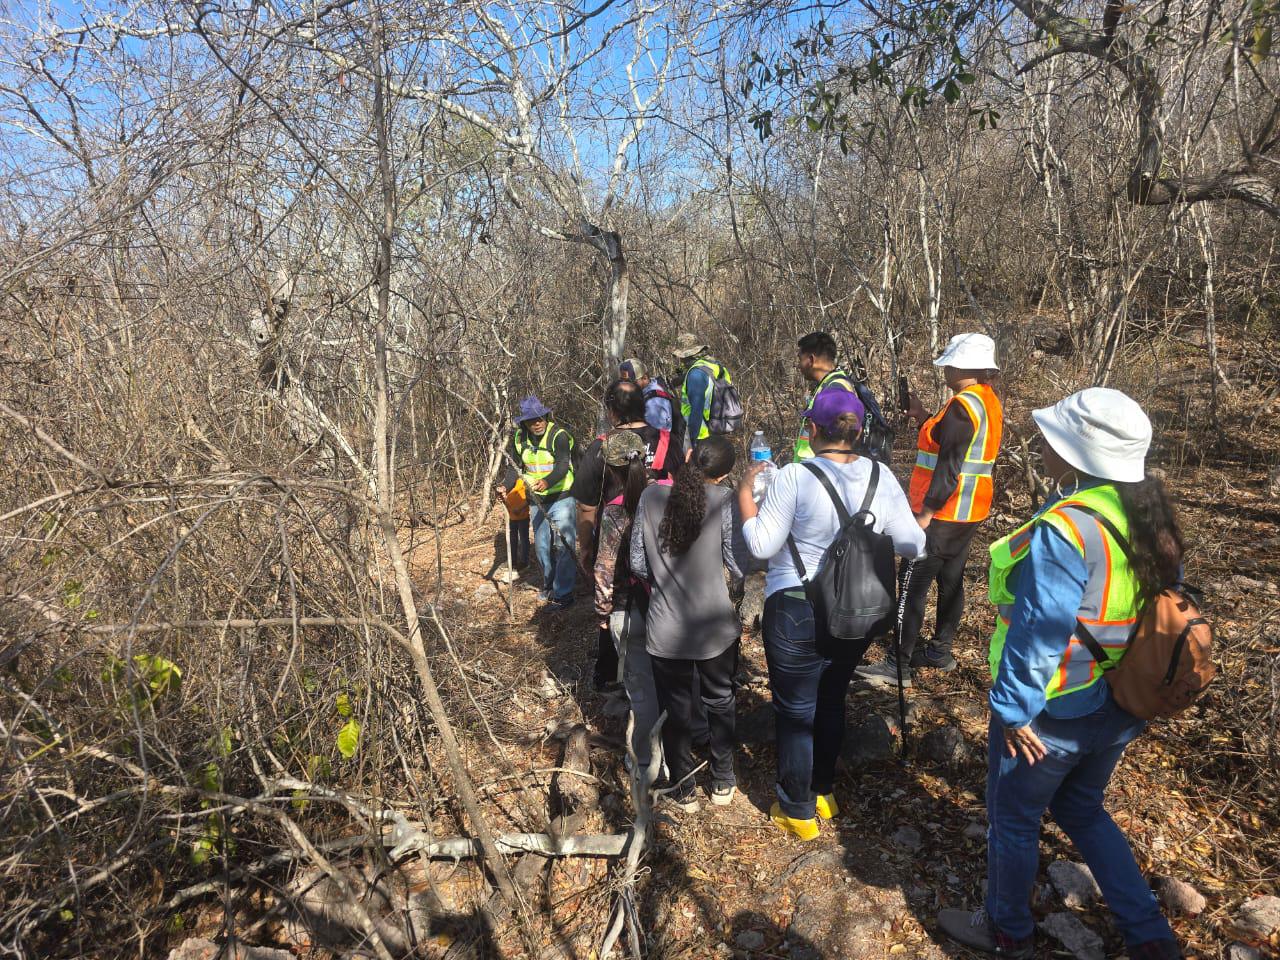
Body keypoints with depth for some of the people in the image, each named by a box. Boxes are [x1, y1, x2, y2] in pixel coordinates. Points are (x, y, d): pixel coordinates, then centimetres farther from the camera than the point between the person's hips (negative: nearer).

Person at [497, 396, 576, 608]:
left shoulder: (559, 435, -17)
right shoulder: (519, 439, 0)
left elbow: (563, 466, -28)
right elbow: (513, 467, 4)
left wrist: (547, 482, -48)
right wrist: (505, 486, -16)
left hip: (561, 498, -6)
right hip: (536, 501, 6)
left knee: (563, 545, -8)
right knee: (541, 546, 16)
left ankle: (563, 592, 1)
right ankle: (548, 586, 34)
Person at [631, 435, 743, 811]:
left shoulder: (651, 496, -8)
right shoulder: (723, 500, -15)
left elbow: (638, 562, -4)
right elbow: (739, 565, -11)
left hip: (666, 631, 1)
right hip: (715, 627, -1)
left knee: (676, 710, 17)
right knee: (720, 702, 23)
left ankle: (684, 790, 32)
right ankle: (722, 783, 37)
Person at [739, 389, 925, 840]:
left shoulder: (794, 476, -19)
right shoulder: (881, 477, -5)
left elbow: (761, 545, -16)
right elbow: (912, 544, -2)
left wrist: (745, 492, -5)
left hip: (798, 612, -5)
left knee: (795, 712, 12)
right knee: (831, 702, 24)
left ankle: (798, 811, 27)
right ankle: (823, 792, 42)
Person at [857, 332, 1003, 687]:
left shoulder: (963, 405, -19)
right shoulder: (990, 402, 11)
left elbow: (949, 468, -23)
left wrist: (926, 513, -21)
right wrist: (924, 417, 14)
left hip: (943, 513, -10)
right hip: (970, 512, 10)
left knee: (913, 586, -6)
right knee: (950, 580, 16)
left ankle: (899, 666, -4)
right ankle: (940, 651, 27)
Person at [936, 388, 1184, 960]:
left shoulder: (1063, 530, -29)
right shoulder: (1150, 515, -3)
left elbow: (1038, 634, -27)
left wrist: (1014, 709, -16)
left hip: (1051, 715, -7)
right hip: (1118, 710, 8)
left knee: (1013, 819, 16)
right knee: (1081, 809, 29)